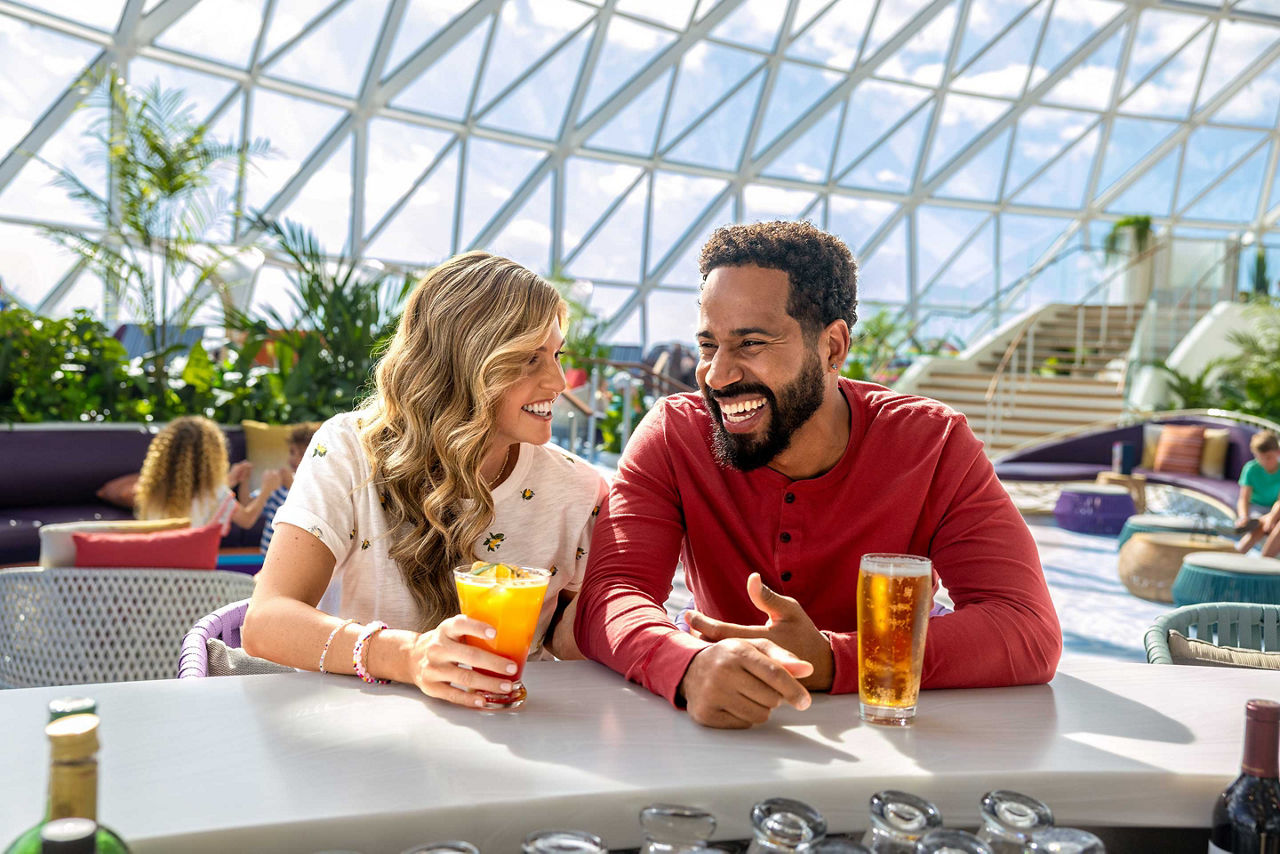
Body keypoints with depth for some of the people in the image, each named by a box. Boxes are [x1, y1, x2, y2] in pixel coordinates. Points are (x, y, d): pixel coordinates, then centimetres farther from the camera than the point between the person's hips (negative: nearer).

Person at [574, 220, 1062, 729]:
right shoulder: (673, 435, -9)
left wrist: (828, 661, -32)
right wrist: (692, 667, -40)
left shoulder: (934, 444, -10)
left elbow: (1030, 631, -18)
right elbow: (611, 596, -17)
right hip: (726, 745, 1)